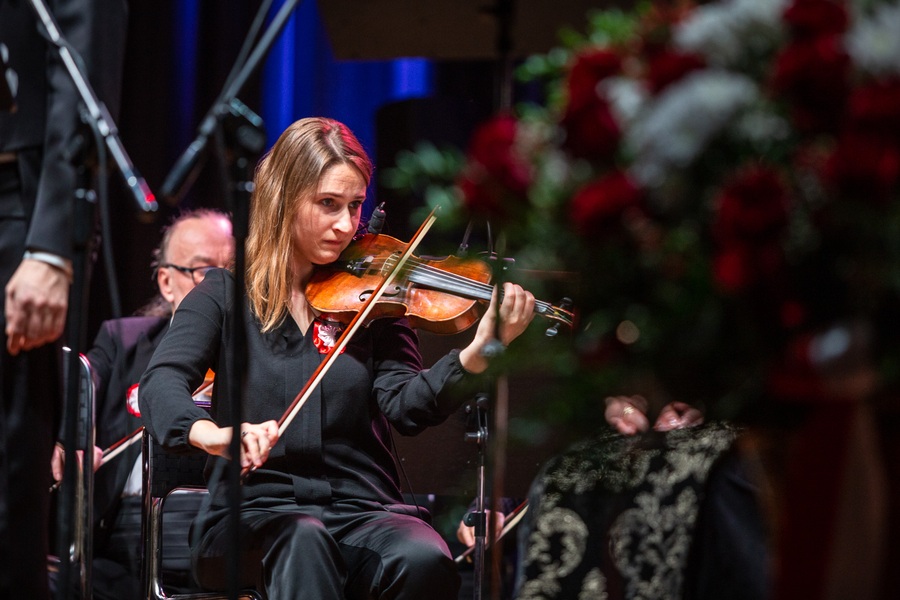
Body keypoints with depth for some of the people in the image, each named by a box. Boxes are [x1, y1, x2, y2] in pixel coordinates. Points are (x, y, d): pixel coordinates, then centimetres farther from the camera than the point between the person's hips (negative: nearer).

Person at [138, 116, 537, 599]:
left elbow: (405, 408, -4)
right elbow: (160, 385, -9)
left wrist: (478, 353, -24)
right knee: (303, 542, -37)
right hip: (257, 512, -2)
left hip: (361, 509, 2)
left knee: (425, 560, -32)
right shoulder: (226, 296, 7)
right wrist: (212, 434, -33)